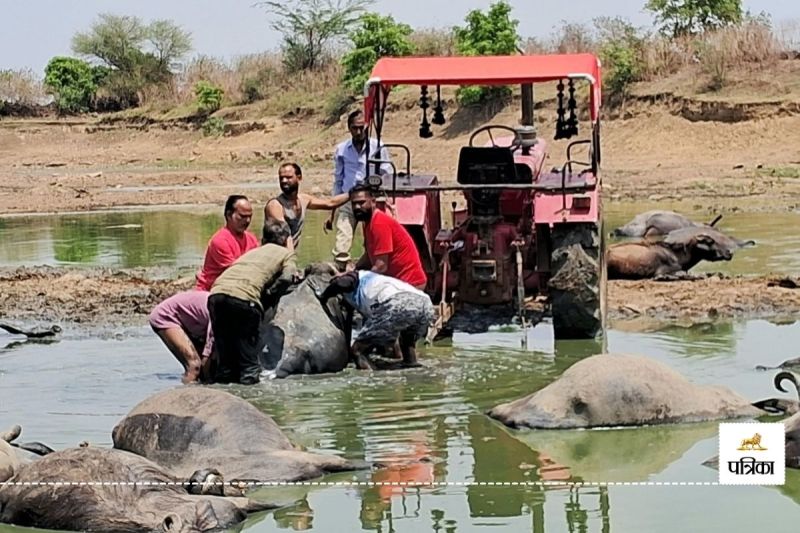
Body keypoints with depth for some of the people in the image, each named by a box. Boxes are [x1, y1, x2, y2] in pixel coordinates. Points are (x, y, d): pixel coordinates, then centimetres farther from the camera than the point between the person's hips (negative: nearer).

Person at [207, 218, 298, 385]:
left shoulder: (252, 252, 36)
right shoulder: (288, 254, 20)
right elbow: (286, 278, 2)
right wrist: (267, 298, 12)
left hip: (217, 293, 5)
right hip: (244, 298, -5)